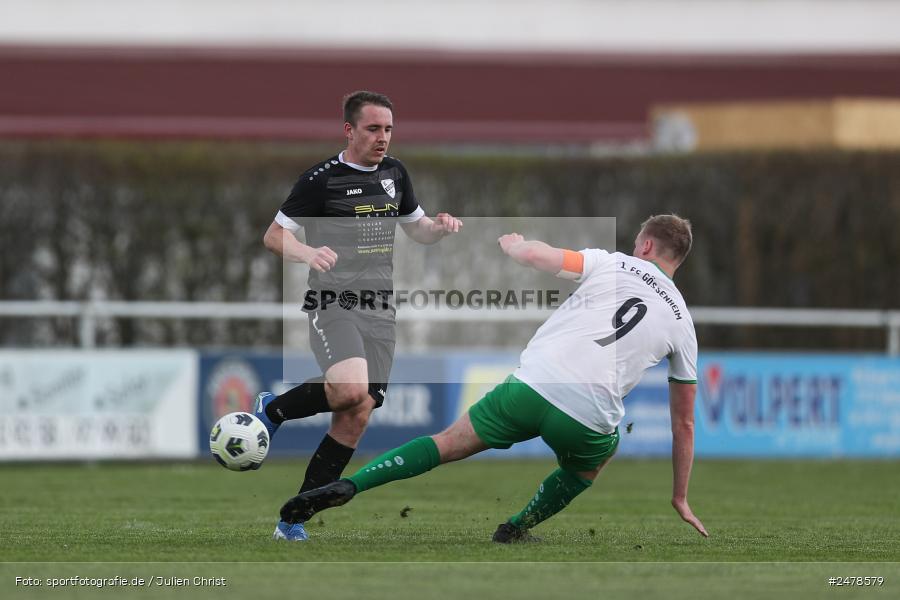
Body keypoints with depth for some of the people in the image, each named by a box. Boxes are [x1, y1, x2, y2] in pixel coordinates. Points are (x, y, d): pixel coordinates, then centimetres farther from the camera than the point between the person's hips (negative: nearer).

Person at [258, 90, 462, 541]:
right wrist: (308, 253, -25)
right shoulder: (322, 179, -6)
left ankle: (293, 519, 6)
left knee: (355, 419, -1)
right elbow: (273, 236, -4)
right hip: (333, 303, -6)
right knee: (350, 389, -32)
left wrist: (440, 228, 1)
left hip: (380, 312, 6)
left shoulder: (395, 173, 12)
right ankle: (272, 410, -3)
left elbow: (416, 229, 25)